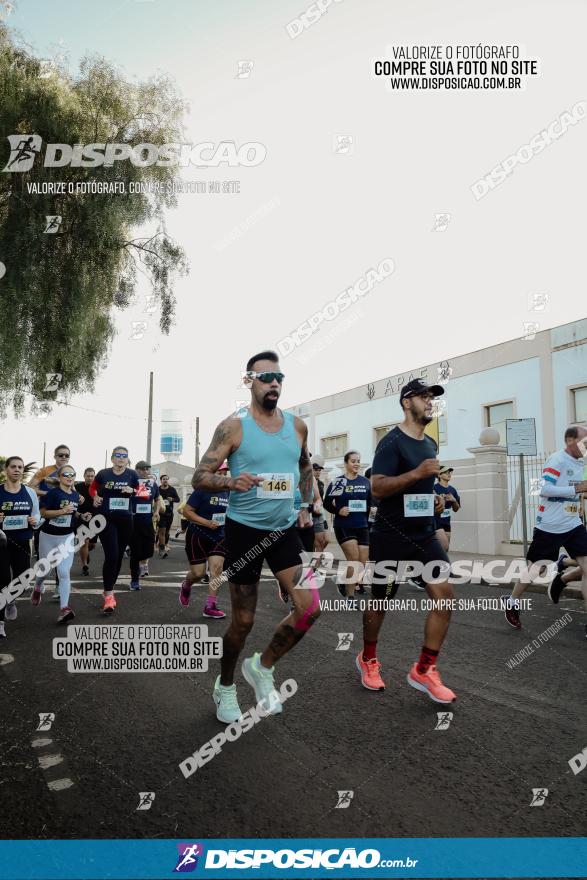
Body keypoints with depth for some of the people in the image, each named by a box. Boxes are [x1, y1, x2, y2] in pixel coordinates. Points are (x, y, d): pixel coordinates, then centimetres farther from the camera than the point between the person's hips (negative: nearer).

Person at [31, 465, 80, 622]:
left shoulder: (76, 495, 2)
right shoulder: (53, 493, -16)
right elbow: (43, 512, -17)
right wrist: (62, 511, -27)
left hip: (67, 537, 3)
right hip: (49, 536, -3)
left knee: (65, 573, -6)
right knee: (45, 570, 16)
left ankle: (64, 608, -9)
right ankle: (37, 588, 50)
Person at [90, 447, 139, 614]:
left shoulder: (132, 474, -1)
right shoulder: (103, 474, -2)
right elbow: (93, 488, 17)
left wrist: (132, 491, -10)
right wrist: (95, 497, -2)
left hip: (125, 520, 3)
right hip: (106, 519, -3)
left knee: (119, 556, 13)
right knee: (111, 556, -14)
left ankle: (109, 589, 31)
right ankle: (109, 596, -8)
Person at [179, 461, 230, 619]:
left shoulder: (227, 492, 4)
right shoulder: (202, 490, -12)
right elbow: (186, 511, -14)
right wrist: (206, 522, -23)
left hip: (219, 537, 4)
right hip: (198, 536, -4)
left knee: (217, 569, -8)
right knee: (198, 573, 0)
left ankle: (210, 606, -1)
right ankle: (185, 586, 35)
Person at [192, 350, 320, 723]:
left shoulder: (297, 425, 3)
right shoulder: (234, 426, -11)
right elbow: (200, 478, -13)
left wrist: (308, 506, 12)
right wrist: (231, 482, -32)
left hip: (286, 529, 4)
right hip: (245, 530, -4)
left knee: (310, 608, -6)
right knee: (244, 621, 5)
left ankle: (263, 667, 20)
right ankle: (225, 686, 33)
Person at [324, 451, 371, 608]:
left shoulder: (365, 482, 7)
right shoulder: (337, 482, -4)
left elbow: (372, 502, 17)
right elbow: (327, 503, 0)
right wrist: (338, 510, -14)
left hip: (362, 526, 5)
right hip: (343, 526, -4)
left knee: (363, 562, 3)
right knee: (354, 558, -13)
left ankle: (346, 583, 31)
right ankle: (350, 597, 4)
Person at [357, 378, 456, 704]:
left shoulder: (430, 444, 12)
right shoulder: (392, 441, -13)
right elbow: (377, 487, -23)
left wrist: (435, 498, 9)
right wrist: (417, 472, -30)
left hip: (424, 534, 7)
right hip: (390, 536, -6)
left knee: (444, 594, -7)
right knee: (381, 600, 8)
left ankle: (423, 671, 5)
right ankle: (367, 659, 33)